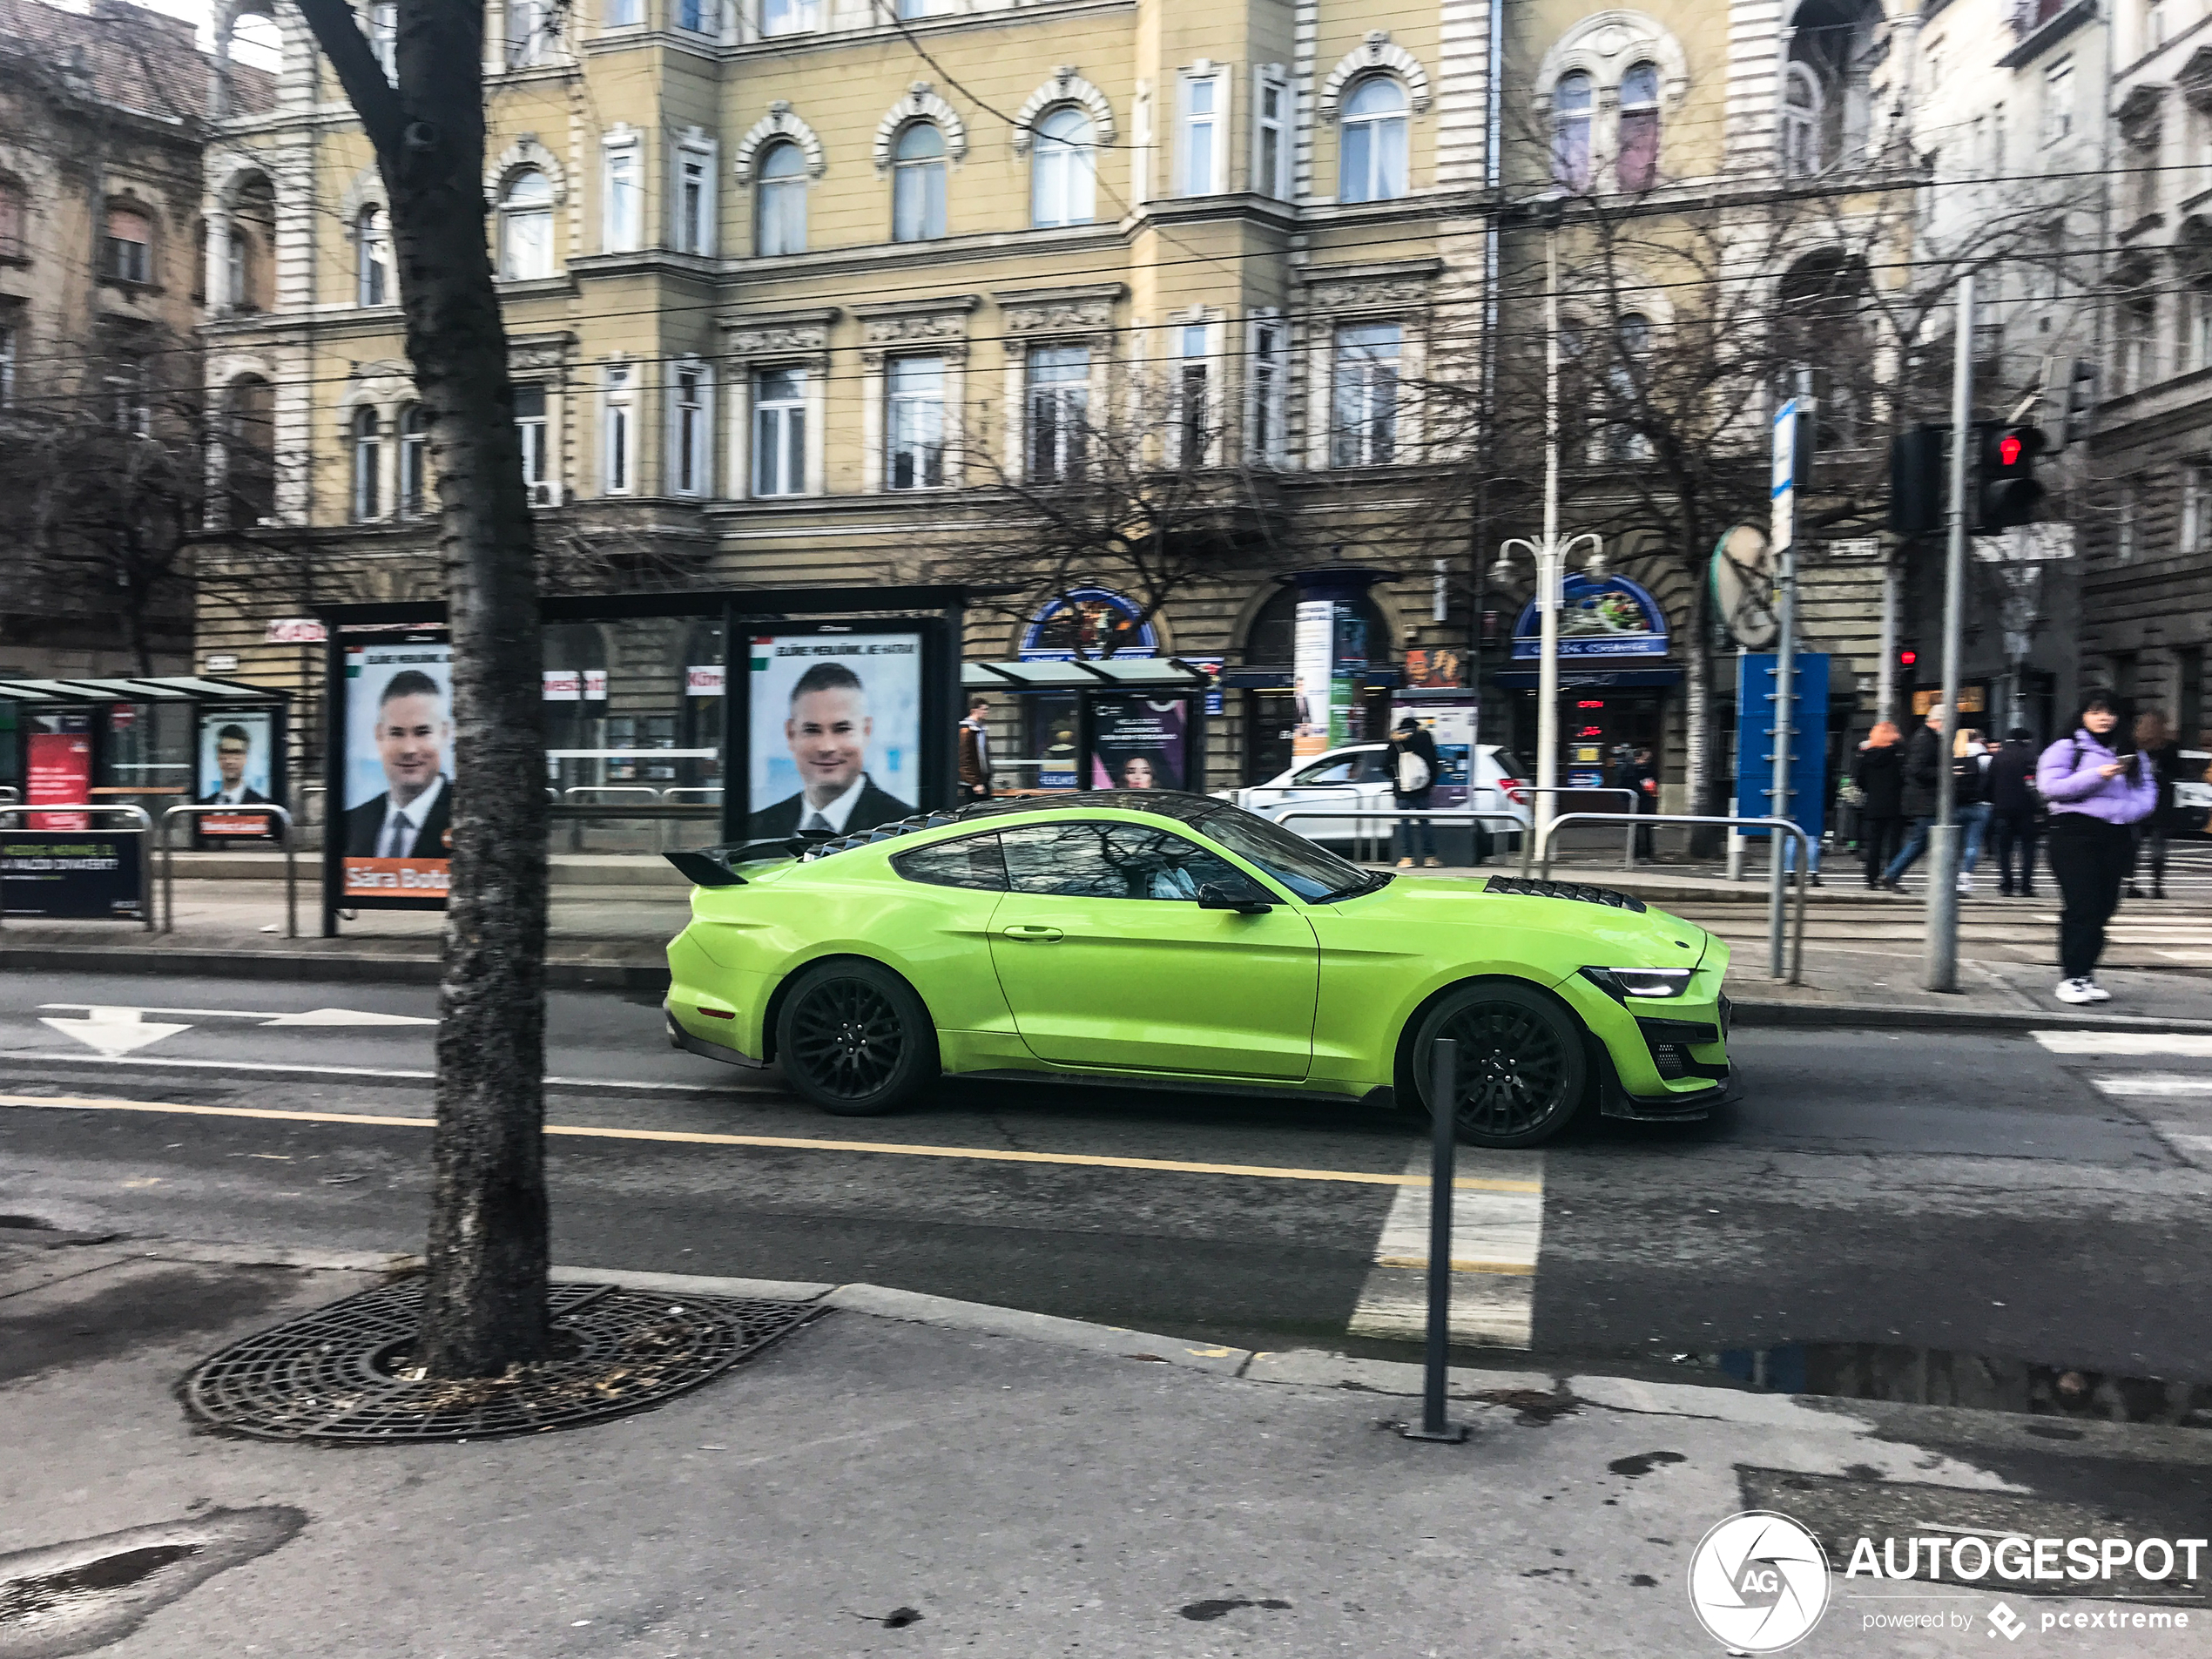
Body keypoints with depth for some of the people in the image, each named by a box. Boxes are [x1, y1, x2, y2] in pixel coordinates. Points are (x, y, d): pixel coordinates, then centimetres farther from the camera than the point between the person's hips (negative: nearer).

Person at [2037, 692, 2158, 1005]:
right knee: (2081, 906, -10)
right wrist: (2097, 775, -17)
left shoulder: (2134, 755, 18)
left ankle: (2085, 975, 13)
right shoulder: (2066, 748, 4)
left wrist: (2127, 810, -10)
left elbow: (2147, 792, 10)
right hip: (2075, 834, -5)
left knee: (2103, 907, 4)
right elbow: (2050, 787, -10)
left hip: (2116, 837, 5)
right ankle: (2070, 978, -6)